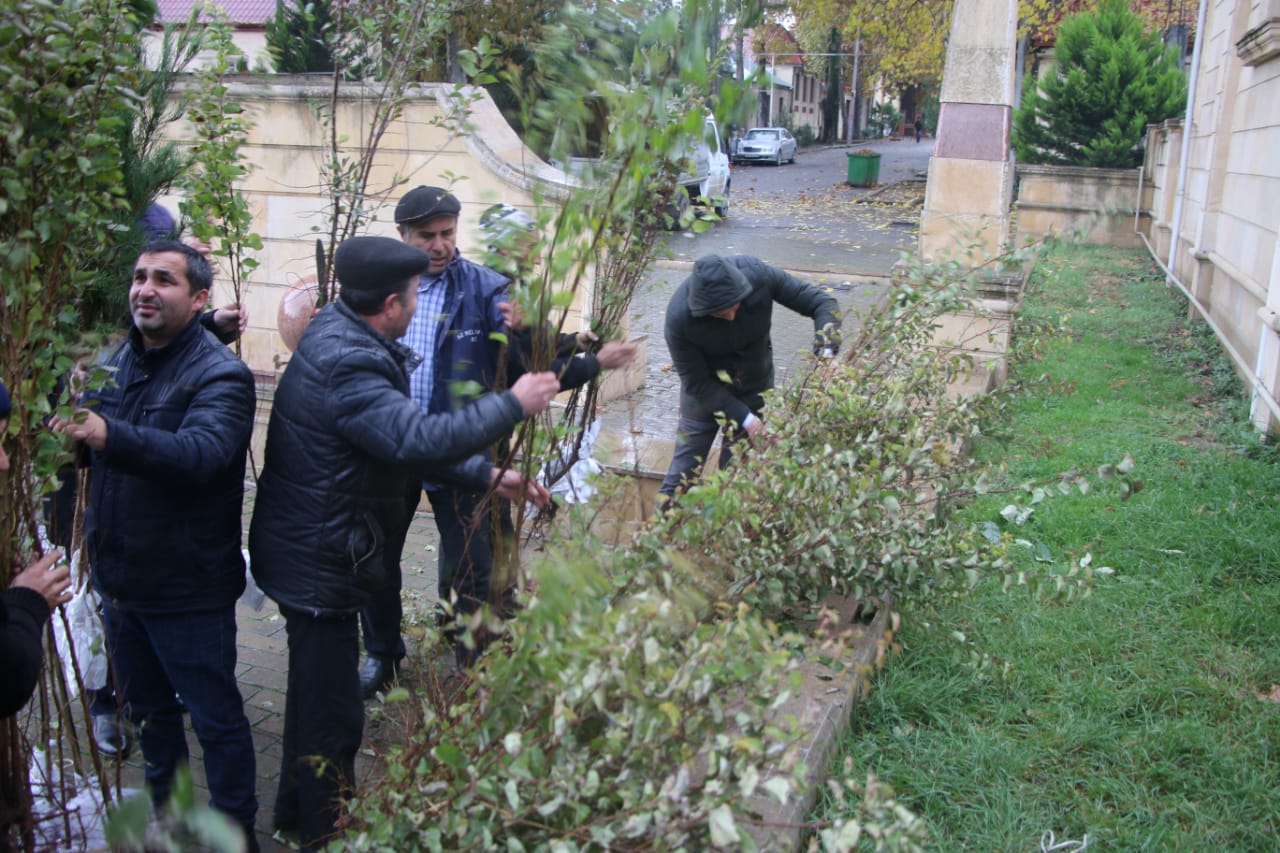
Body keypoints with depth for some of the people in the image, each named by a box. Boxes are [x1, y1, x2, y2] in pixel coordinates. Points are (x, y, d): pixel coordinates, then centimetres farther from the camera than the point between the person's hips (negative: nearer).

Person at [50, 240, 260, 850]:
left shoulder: (219, 375, -16)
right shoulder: (117, 361, 7)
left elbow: (203, 452, -34)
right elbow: (96, 450, 9)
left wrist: (109, 436, -48)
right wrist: (73, 432, -14)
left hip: (187, 588, -7)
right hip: (119, 575, 7)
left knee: (215, 717, 7)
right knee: (149, 710, 23)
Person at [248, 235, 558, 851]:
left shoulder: (341, 339, 6)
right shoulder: (346, 366, -27)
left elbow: (401, 437, 9)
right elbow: (420, 440, -38)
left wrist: (489, 476, 4)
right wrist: (513, 404, -25)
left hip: (312, 553, 11)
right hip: (319, 563, -11)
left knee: (314, 690, 27)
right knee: (332, 714, 4)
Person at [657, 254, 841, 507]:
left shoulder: (758, 274, -29)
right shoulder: (679, 318, -33)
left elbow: (822, 303, -18)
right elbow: (696, 383, -21)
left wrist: (826, 353, -33)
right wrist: (744, 417, -23)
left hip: (755, 388, 2)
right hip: (705, 391, -2)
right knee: (684, 467, 5)